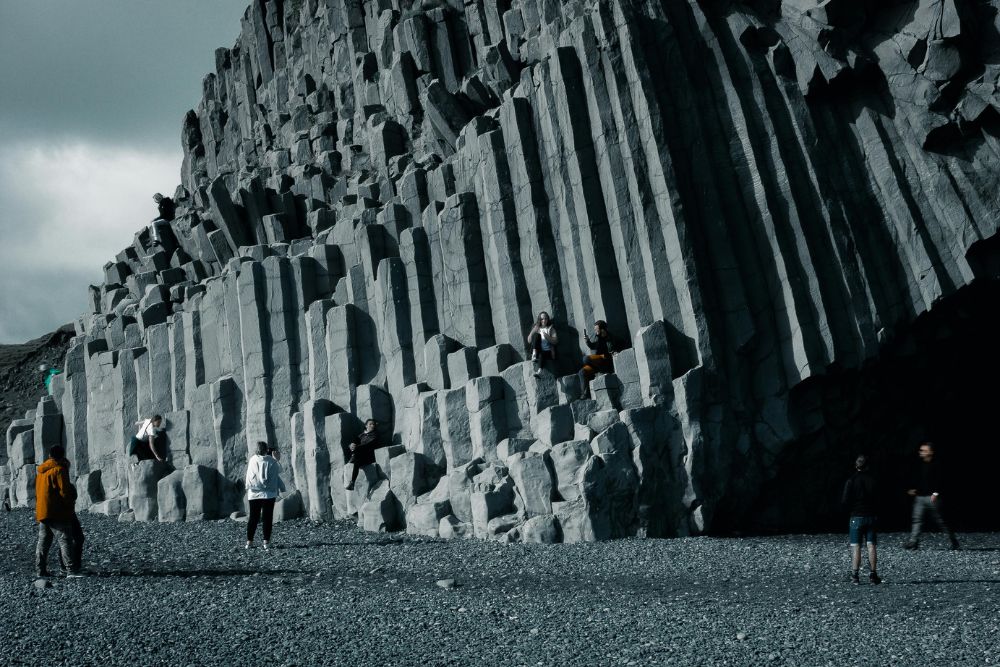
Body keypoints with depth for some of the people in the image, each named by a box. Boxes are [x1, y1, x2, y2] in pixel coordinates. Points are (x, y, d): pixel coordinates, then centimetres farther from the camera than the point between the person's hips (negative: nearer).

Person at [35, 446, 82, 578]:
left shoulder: (41, 471, 17)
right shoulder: (59, 470, -10)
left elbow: (37, 492, 20)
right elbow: (64, 491, -15)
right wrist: (70, 503, 0)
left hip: (41, 512, 8)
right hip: (56, 513, -8)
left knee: (43, 541, 13)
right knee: (65, 540, -11)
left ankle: (40, 570, 15)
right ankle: (72, 570, -17)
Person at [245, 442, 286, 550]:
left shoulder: (253, 460, -1)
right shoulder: (271, 461, -6)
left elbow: (249, 475, 6)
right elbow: (279, 470, 10)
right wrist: (276, 458, 18)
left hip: (254, 494, 2)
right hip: (268, 493, -2)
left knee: (253, 518, 6)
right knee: (267, 518, 4)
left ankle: (249, 541, 3)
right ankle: (266, 541, 0)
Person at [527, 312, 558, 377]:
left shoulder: (551, 328, 13)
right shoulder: (536, 328, 17)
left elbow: (555, 341, 1)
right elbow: (529, 341, 6)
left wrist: (547, 336, -15)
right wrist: (533, 332, -10)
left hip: (547, 352, -2)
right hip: (538, 351, 2)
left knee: (542, 355, -38)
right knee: (536, 335, -21)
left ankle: (538, 371, -63)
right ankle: (534, 353, -40)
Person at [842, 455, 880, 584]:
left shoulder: (851, 481, -7)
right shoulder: (874, 479, -2)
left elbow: (846, 501, -9)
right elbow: (880, 499, -1)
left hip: (856, 517, -2)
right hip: (871, 516, 2)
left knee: (856, 547, 0)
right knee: (872, 546, 5)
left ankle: (854, 575, -2)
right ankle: (873, 575, 6)